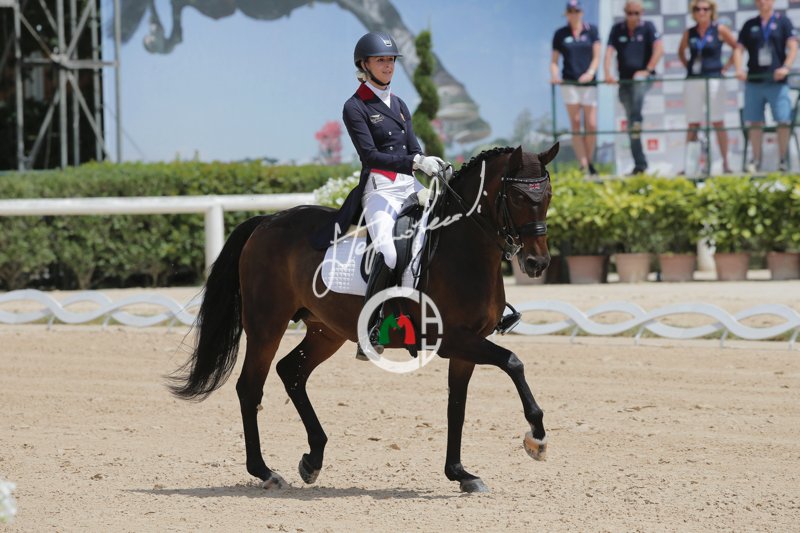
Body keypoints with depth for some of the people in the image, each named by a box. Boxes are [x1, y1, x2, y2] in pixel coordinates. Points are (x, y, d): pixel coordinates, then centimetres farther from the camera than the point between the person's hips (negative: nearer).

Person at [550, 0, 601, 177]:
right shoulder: (560, 34, 7)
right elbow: (554, 60, 8)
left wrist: (590, 73, -13)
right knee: (576, 124, -5)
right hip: (569, 83, -1)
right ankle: (583, 165, -6)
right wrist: (554, 75, -12)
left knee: (591, 125, -3)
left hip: (588, 83, 1)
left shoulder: (591, 30, 8)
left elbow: (596, 56, 5)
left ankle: (590, 163, 10)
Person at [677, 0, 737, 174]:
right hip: (693, 80, 3)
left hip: (713, 79, -3)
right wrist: (688, 67, 11)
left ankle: (725, 163, -1)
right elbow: (681, 51, 26)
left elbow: (737, 48, 3)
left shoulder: (719, 30, 0)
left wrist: (726, 67, -2)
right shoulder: (689, 33, 9)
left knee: (718, 123, -3)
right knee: (692, 125, 3)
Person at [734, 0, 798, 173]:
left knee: (783, 121, -6)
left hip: (777, 81, -3)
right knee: (754, 122, 2)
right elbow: (739, 49, 10)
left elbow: (793, 47, -3)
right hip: (754, 80, 3)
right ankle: (756, 159, 10)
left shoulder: (783, 22, 4)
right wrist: (739, 69, -8)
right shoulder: (750, 25, 12)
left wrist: (786, 67, -19)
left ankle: (783, 159, 3)